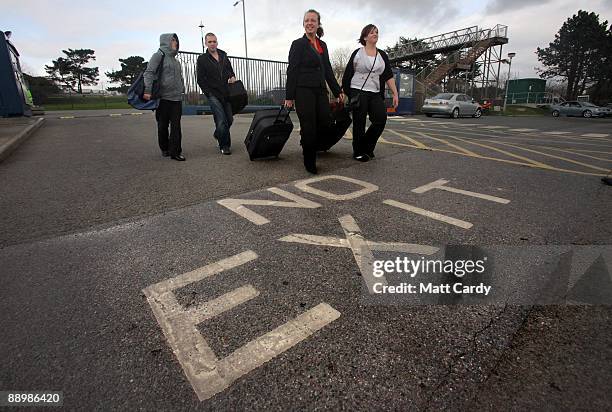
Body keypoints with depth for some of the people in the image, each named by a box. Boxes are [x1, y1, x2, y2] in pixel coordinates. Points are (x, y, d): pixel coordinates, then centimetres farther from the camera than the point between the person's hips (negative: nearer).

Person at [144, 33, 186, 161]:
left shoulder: (175, 59, 20)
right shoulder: (158, 55, -2)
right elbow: (149, 73, -11)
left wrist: (182, 90, 17)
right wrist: (147, 90, -22)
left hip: (177, 98, 5)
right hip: (163, 97, -5)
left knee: (176, 125, -2)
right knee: (163, 125, 4)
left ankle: (175, 151, -1)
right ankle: (164, 149, 19)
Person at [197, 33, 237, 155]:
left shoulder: (223, 56, 16)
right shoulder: (202, 59, 3)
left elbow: (230, 70, 26)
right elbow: (201, 80, 1)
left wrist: (232, 77, 3)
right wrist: (209, 94, -8)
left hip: (226, 94, 5)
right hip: (214, 95, -4)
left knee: (229, 120, 5)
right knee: (221, 121, -12)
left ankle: (218, 135, 33)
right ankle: (224, 146, 0)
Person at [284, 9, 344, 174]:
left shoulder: (323, 45, 17)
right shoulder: (298, 44, 1)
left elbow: (328, 70, 19)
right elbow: (292, 71, -5)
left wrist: (338, 91, 15)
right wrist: (289, 96, -10)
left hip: (320, 90, 6)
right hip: (303, 90, -5)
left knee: (325, 126, -2)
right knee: (309, 128, -4)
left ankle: (308, 142, 28)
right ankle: (310, 163, 9)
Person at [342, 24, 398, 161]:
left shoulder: (382, 55, 15)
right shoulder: (357, 53, 5)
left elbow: (389, 76, 11)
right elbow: (347, 75, 4)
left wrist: (395, 94, 3)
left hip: (376, 94, 4)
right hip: (358, 92, -4)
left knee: (381, 120, -9)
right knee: (359, 123, -4)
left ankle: (367, 147, 10)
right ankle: (358, 152, 9)